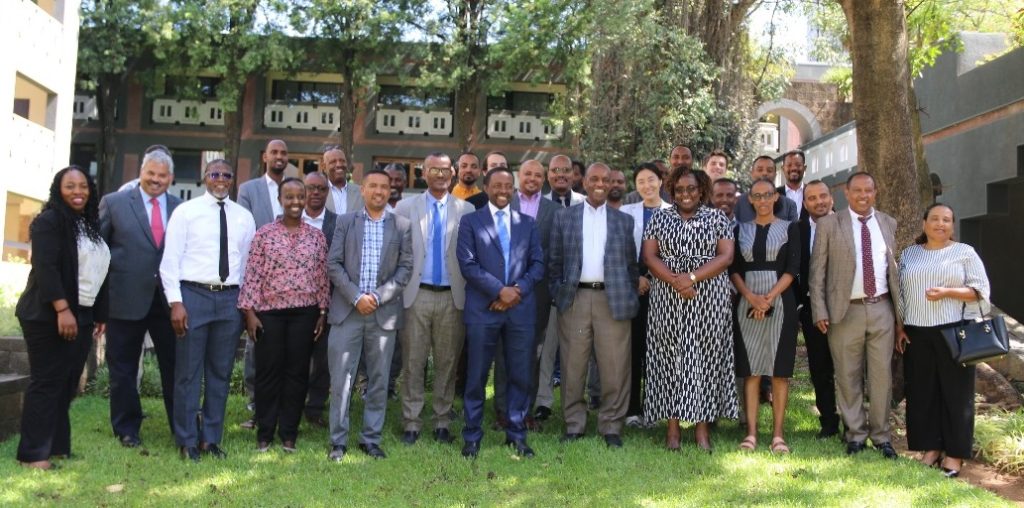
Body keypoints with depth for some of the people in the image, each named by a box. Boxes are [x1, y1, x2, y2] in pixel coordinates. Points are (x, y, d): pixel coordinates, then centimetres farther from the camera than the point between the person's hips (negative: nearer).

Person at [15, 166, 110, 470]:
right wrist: (62, 309, -24)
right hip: (48, 317, -7)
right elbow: (45, 268, -17)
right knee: (46, 383, -4)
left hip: (81, 316, 7)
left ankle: (57, 446, 14)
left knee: (67, 384, 8)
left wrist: (100, 315, 14)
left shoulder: (91, 226, 15)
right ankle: (34, 453, 2)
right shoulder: (48, 221, -7)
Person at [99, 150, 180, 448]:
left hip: (169, 300, 1)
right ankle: (127, 429, 25)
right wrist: (112, 273, -4)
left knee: (176, 366, 8)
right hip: (126, 298, -1)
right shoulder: (114, 203, 1)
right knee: (123, 369, 10)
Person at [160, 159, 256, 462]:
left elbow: (249, 262, 11)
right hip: (193, 294, -3)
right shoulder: (186, 211, 0)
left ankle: (211, 438, 21)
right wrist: (175, 302, -10)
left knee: (220, 372, 9)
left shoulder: (244, 217, 10)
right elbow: (170, 259, -3)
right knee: (188, 372, 2)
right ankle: (187, 441, 15)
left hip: (230, 298, 3)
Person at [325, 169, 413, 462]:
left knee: (378, 380, 6)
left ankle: (371, 439, 17)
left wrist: (379, 296, -9)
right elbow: (333, 264, 1)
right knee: (341, 379, 1)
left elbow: (406, 268, 2)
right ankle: (338, 441, 12)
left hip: (384, 312, 0)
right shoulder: (345, 222, 8)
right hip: (347, 310, 0)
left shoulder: (402, 226, 7)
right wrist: (356, 296, -10)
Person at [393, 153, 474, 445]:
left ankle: (442, 423, 19)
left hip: (452, 297, 1)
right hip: (416, 295, 0)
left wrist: (470, 295, -2)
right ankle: (411, 423, 13)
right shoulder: (405, 209, 4)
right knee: (413, 363, 3)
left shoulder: (466, 211, 5)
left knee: (447, 363, 7)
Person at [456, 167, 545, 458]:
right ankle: (472, 436, 14)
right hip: (482, 309, -2)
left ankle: (516, 434, 18)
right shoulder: (470, 222, 5)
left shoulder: (527, 224, 14)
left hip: (521, 309, 3)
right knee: (477, 376, 3)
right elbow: (467, 264, -5)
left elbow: (538, 264, 8)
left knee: (520, 376, 6)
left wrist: (518, 289, -9)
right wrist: (500, 290, -13)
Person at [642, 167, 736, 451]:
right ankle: (672, 427, 6)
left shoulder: (717, 218, 6)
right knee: (669, 357, 1)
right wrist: (675, 280, -15)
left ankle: (703, 426, 7)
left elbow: (726, 256, -4)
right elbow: (649, 256, 0)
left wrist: (692, 277, -16)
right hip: (668, 299, 1)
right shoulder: (660, 218, 10)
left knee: (704, 357, 1)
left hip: (709, 300, -1)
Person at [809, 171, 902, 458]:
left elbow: (895, 269, 12)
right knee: (849, 377, 6)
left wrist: (901, 311, 9)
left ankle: (880, 435, 20)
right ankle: (855, 434, 20)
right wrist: (819, 311, -8)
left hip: (882, 309, 2)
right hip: (846, 311, -2)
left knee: (882, 375, 6)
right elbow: (817, 270, -2)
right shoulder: (829, 225, 0)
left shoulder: (888, 224, 10)